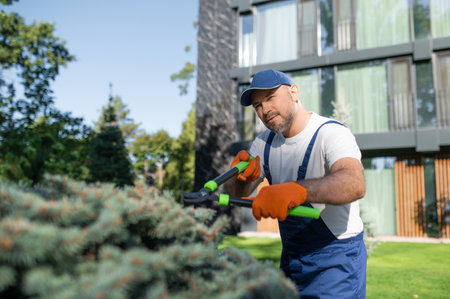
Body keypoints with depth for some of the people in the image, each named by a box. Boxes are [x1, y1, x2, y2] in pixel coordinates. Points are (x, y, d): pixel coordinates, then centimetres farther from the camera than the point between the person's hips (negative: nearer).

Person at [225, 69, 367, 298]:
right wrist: (242, 177, -25)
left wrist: (296, 190, -55)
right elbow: (237, 195, -2)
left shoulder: (331, 134, -19)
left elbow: (355, 184, -39)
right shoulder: (264, 142, 3)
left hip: (336, 258, -6)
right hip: (291, 258, 6)